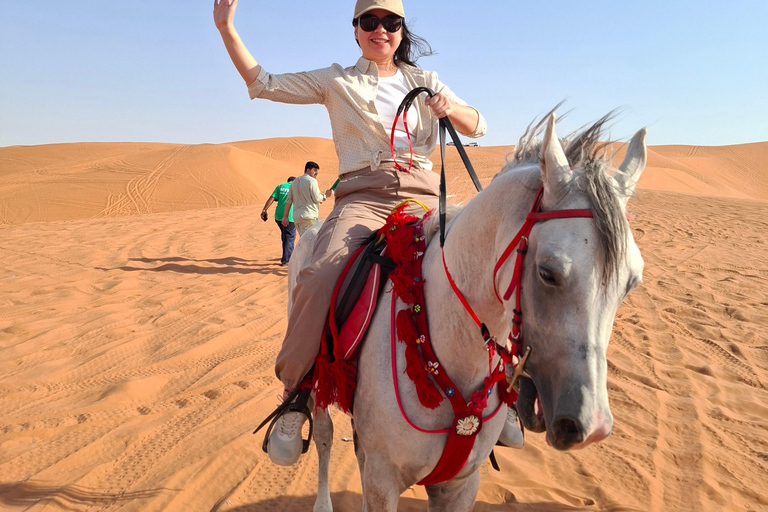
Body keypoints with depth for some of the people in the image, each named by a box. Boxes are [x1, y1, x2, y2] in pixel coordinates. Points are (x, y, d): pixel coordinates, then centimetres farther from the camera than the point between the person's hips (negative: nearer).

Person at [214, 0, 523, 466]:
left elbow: (477, 127, 18)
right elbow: (264, 84, 15)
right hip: (362, 196, -2)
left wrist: (450, 108, -4)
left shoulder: (424, 81, 22)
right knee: (320, 279, -32)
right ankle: (295, 398, -15)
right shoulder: (335, 82, 17)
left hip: (422, 195, 2)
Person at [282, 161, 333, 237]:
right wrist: (326, 195, 6)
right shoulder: (312, 180, -6)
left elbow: (289, 200, 15)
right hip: (309, 216, -8)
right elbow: (316, 198, -12)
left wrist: (285, 216, 17)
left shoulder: (295, 182, 18)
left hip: (296, 216, 8)